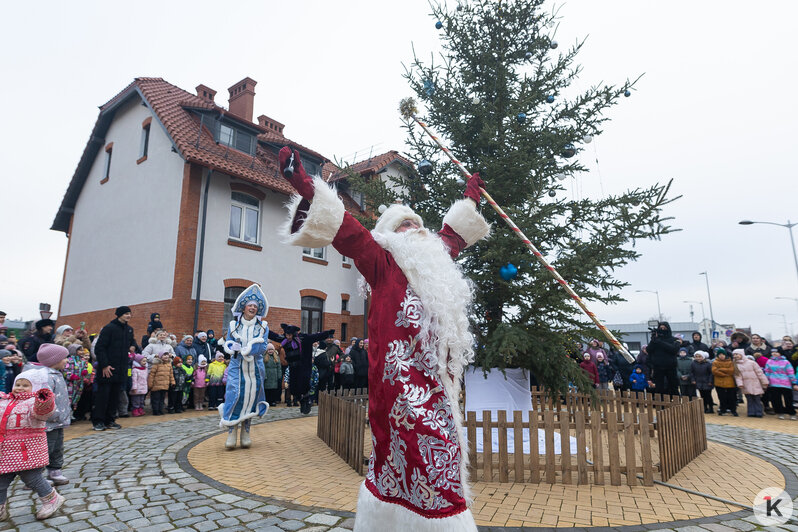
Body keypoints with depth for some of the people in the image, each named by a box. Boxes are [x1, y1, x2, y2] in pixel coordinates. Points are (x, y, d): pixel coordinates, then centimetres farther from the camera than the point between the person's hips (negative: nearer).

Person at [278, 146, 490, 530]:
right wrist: (307, 188, -18)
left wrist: (469, 199, 49)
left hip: (436, 382, 8)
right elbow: (349, 233, -9)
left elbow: (453, 233, 37)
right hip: (403, 379, -8)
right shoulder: (384, 263, 1)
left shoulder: (434, 259, 21)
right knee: (426, 458, -6)